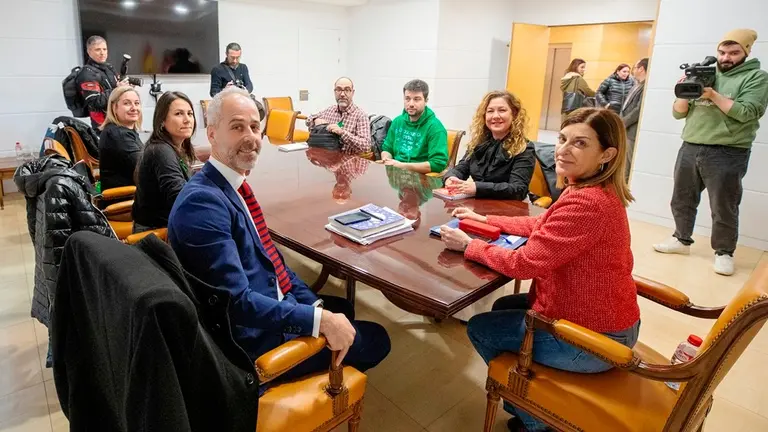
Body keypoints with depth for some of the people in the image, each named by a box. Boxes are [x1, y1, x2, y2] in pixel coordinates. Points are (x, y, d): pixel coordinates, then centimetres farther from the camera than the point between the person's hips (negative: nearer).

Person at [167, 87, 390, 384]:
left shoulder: (234, 185, 4)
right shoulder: (202, 201, -26)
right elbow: (237, 301, -30)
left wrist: (316, 305, 1)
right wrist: (321, 320, -27)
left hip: (272, 307, 9)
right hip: (254, 340, -9)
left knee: (344, 308, 29)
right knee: (376, 340, 5)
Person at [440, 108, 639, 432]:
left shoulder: (586, 203, -32)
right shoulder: (595, 190, 2)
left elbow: (523, 263, -28)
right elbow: (543, 224, 13)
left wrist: (468, 245, -14)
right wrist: (485, 220, 8)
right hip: (605, 317, 10)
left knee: (480, 329, 7)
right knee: (503, 308, 25)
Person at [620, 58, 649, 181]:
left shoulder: (646, 86, -15)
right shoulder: (637, 85, 17)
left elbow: (639, 110, -20)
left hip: (634, 133, -10)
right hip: (626, 131, 10)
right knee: (625, 167, 16)